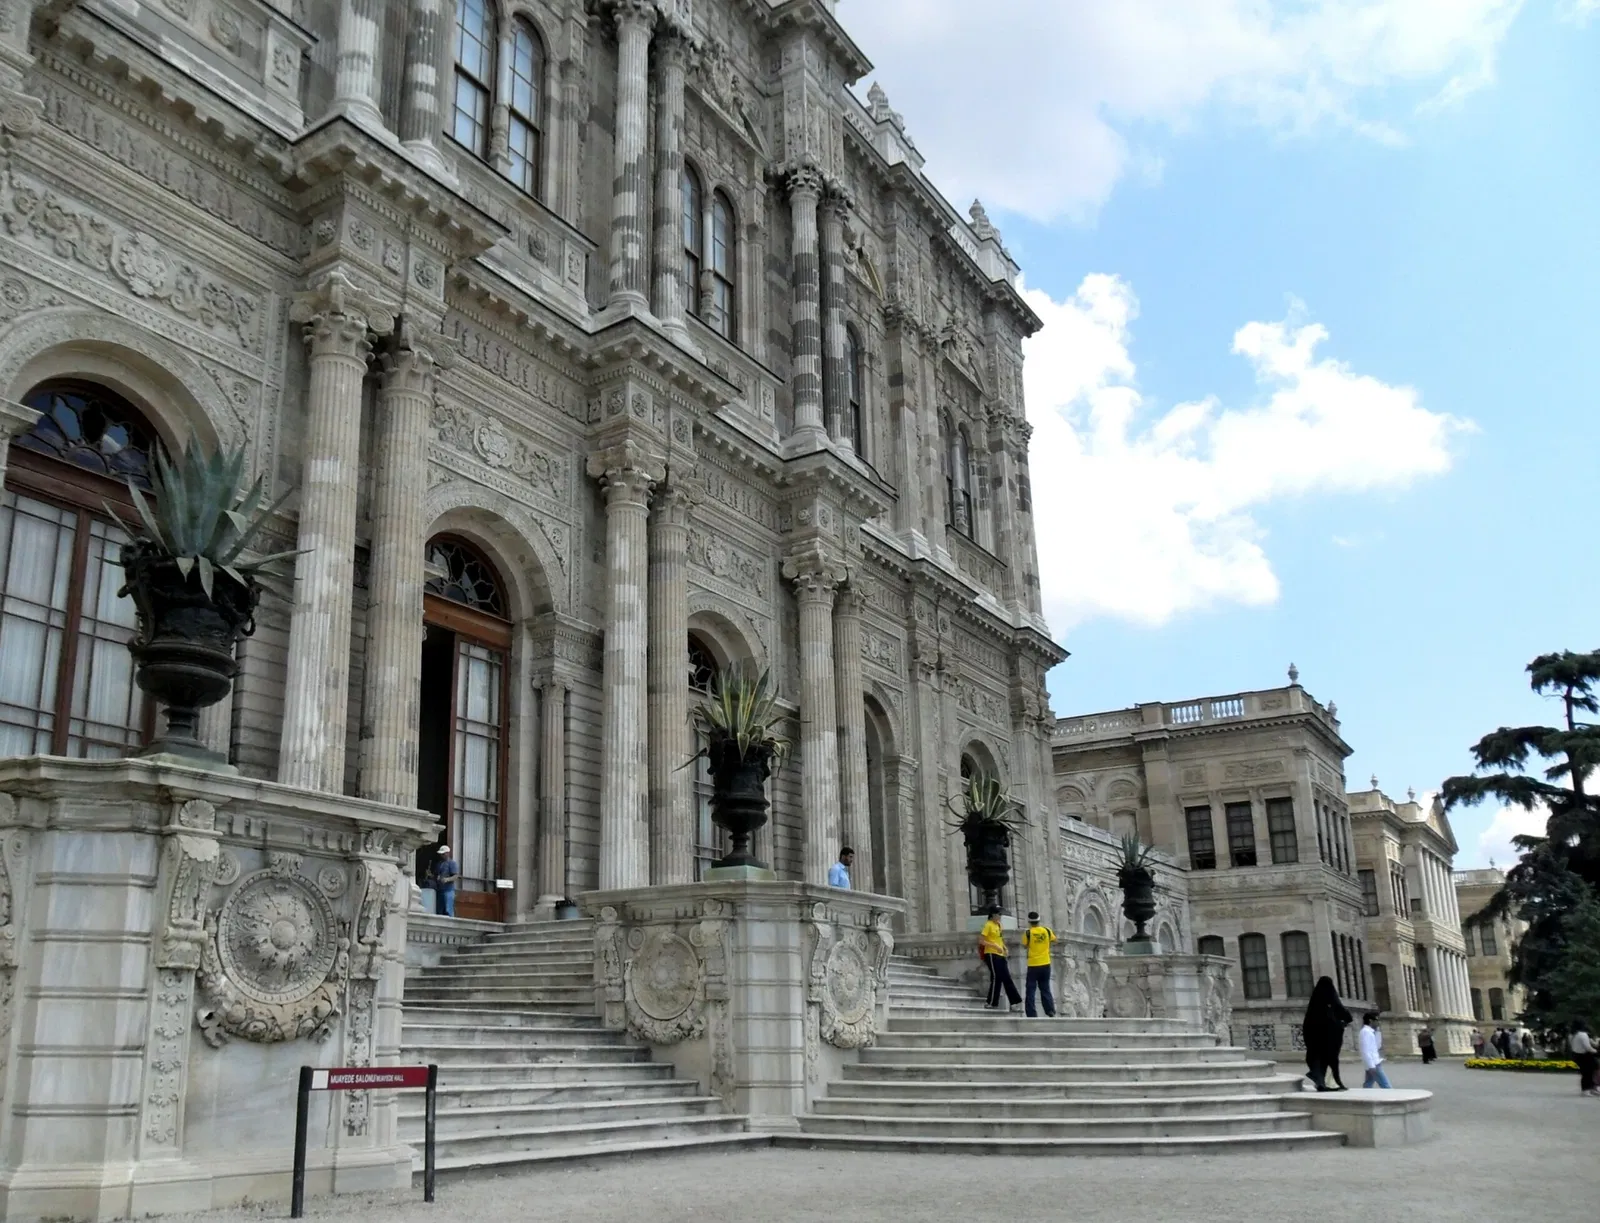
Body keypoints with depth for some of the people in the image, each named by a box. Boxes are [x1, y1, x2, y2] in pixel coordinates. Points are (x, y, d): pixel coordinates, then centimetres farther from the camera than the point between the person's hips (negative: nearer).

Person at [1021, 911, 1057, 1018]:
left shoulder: (1028, 933, -9)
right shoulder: (1047, 930, -1)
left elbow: (1025, 947, 3)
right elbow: (1054, 939, 17)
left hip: (1033, 965, -3)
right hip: (1045, 965, 3)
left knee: (1031, 990, 3)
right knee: (1045, 989, 14)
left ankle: (1032, 1014, -1)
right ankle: (1051, 1011, 5)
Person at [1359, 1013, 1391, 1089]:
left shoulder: (1370, 1032, 18)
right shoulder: (1366, 1031, -13)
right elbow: (1366, 1050, -20)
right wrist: (1371, 1066, -24)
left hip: (1373, 1064, 10)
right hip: (1373, 1064, -10)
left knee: (1368, 1086, 9)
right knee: (1385, 1086, -9)